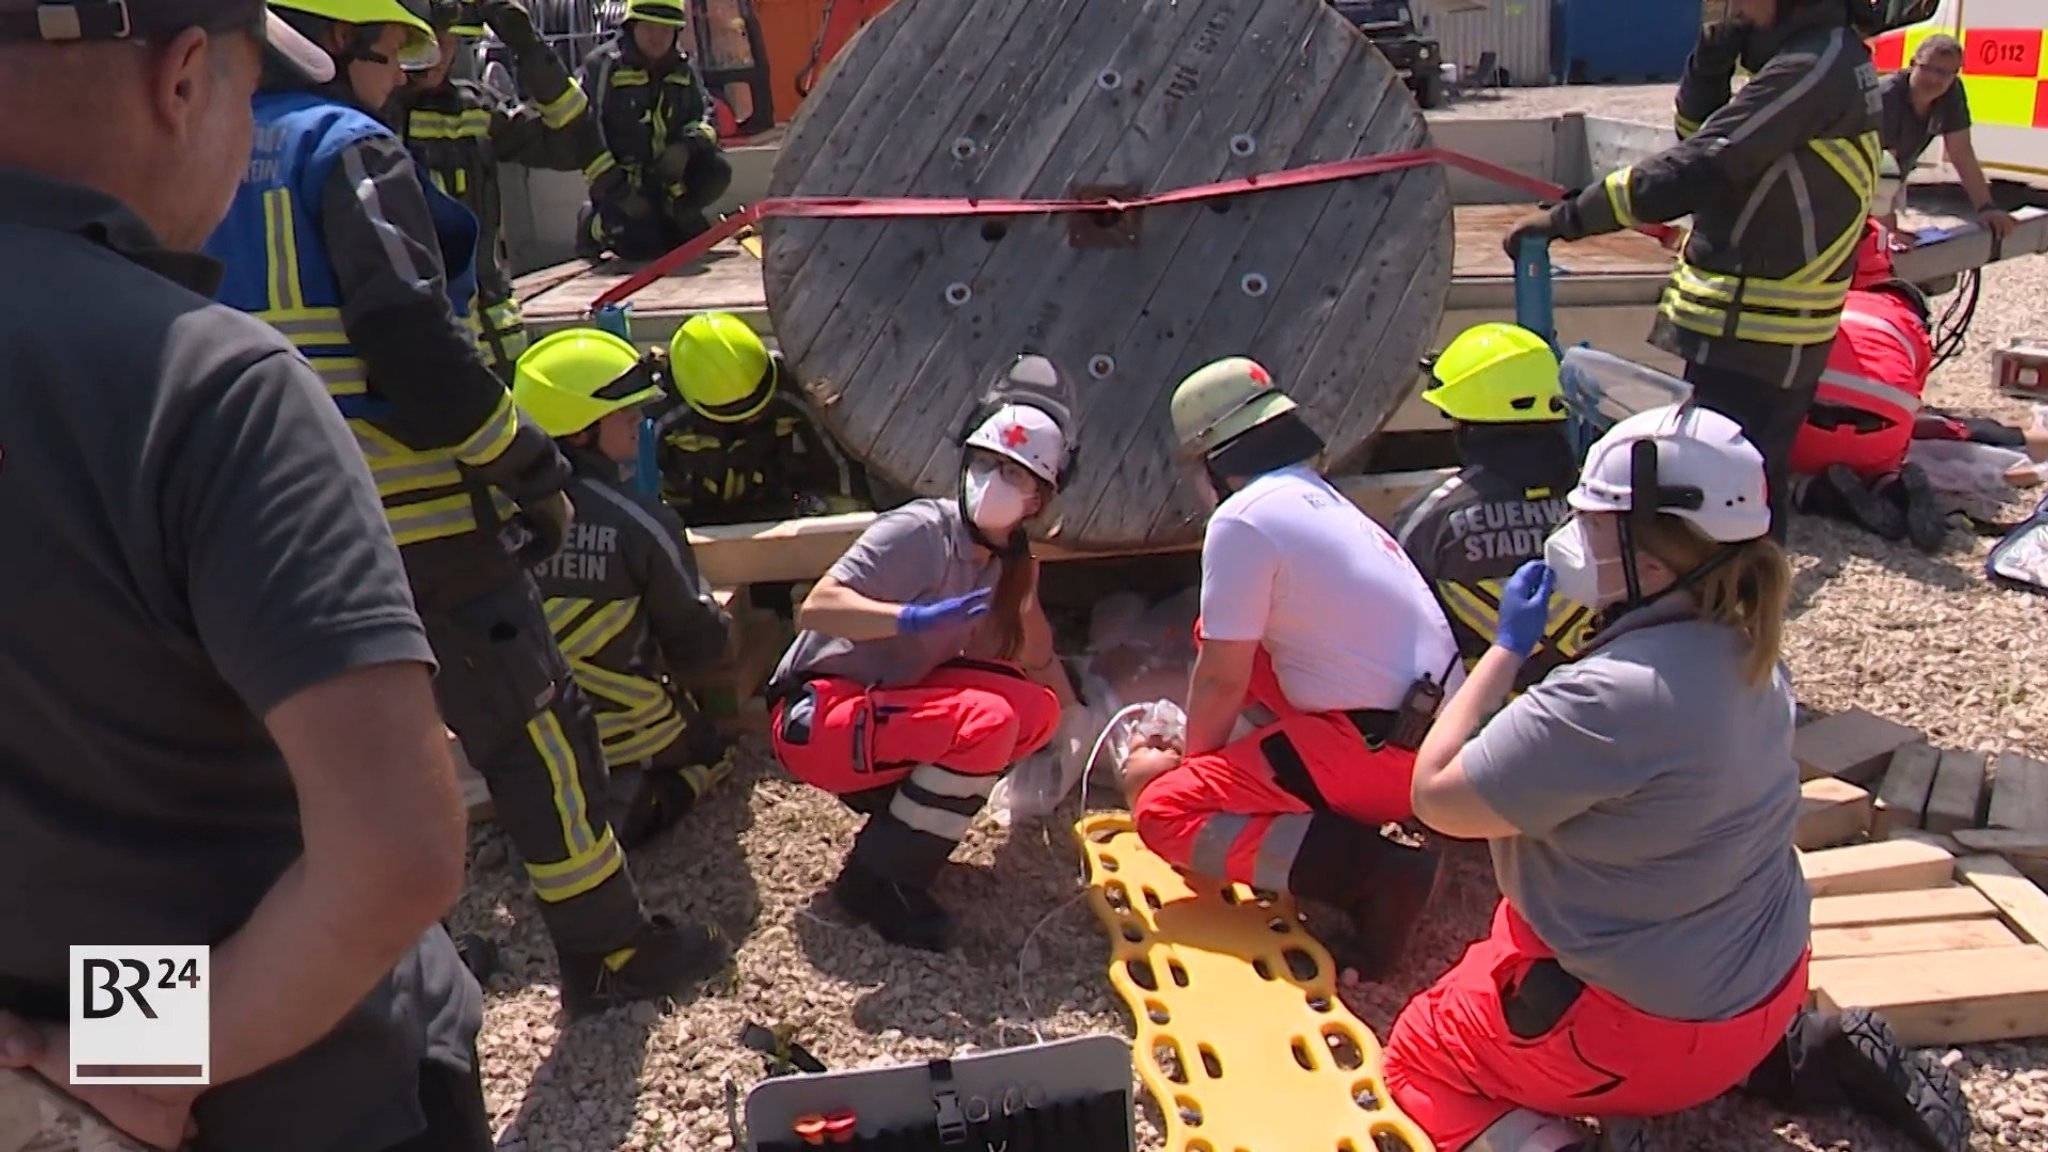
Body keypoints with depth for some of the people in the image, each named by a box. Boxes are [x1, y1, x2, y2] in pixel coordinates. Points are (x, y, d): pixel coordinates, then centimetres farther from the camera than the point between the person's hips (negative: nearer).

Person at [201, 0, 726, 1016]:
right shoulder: (348, 146, -9)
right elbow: (407, 334, -21)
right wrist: (526, 462, -13)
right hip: (407, 520, -8)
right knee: (532, 725, 3)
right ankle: (608, 950, 14)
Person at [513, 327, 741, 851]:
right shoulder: (641, 523, -21)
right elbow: (699, 645, -11)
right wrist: (720, 627, 12)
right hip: (630, 735, -5)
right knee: (710, 751, 24)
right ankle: (629, 808, -4)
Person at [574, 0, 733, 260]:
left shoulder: (683, 67, 3)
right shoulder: (602, 65, -14)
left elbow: (706, 115, 2)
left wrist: (687, 145, -23)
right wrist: (617, 191, -22)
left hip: (667, 174, 5)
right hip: (619, 178, -4)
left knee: (716, 170, -20)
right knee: (643, 247, -17)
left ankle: (669, 217, 4)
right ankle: (595, 223, 15)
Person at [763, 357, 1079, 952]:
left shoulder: (1012, 564, 6)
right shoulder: (920, 530, -18)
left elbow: (1037, 662, 16)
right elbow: (815, 608, -25)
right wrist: (914, 616, -37)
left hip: (885, 708, 8)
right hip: (814, 719, -7)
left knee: (1035, 710, -9)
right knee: (986, 721, -28)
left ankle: (892, 800, 1)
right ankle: (880, 877, -14)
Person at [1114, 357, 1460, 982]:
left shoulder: (1243, 518, -12)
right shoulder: (1323, 499, 17)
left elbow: (1223, 681, -9)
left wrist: (1186, 761, 8)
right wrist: (1197, 748, 31)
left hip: (1380, 749, -9)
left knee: (1163, 811, -9)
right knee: (1223, 631, 22)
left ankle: (1376, 872, -15)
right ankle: (1341, 808, 13)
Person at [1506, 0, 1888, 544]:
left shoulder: (1813, 66, -18)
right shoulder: (1828, 56, 14)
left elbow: (1697, 169, -24)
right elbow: (1701, 136, 17)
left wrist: (1567, 218, -24)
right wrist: (1710, 67, -2)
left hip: (1748, 338, -10)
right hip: (1774, 334, 10)